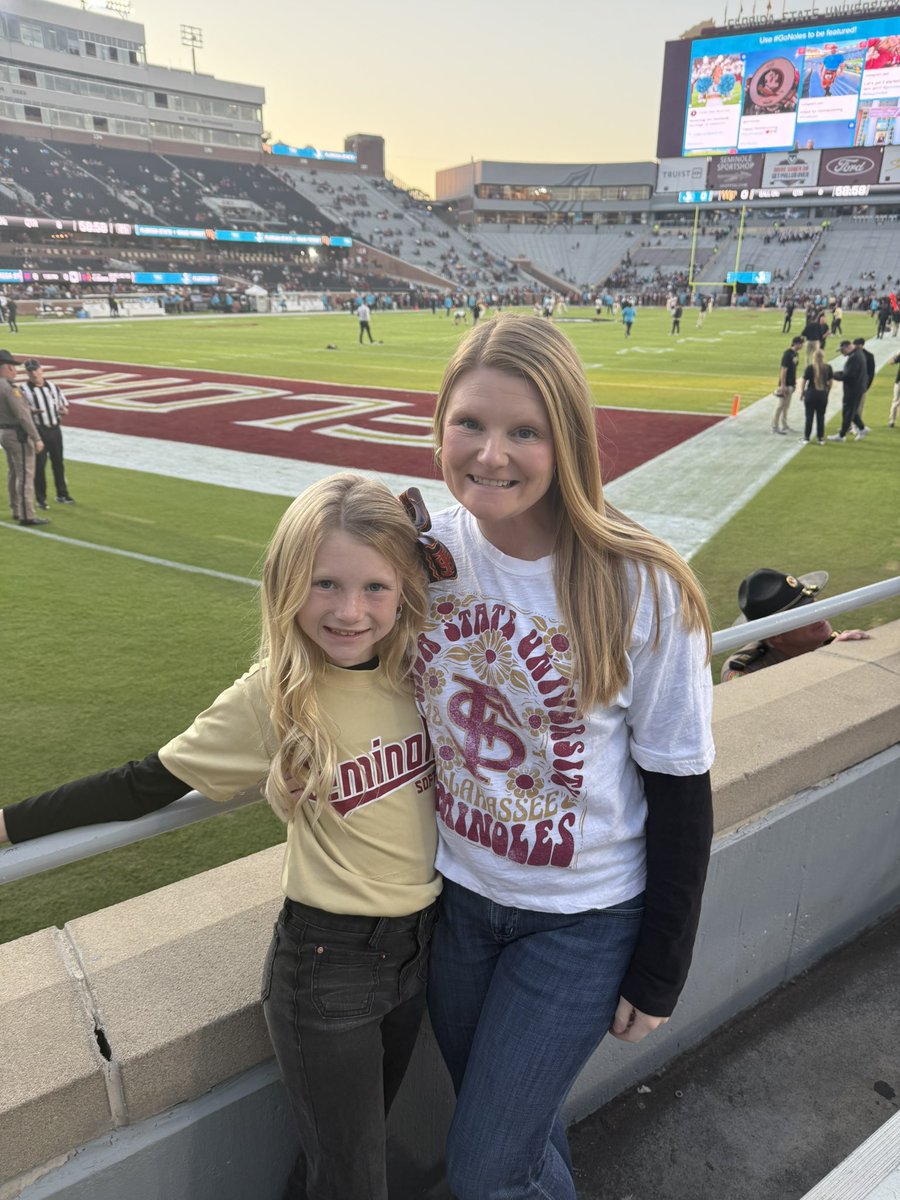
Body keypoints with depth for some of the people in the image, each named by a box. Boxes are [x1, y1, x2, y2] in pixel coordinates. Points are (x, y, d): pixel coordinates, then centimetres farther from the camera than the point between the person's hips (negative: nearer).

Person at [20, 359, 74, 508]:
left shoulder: (52, 386, 11)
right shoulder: (24, 389, -3)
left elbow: (64, 405, 15)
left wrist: (63, 410, -9)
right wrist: (31, 411, -27)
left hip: (55, 429, 4)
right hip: (38, 431, -4)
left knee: (58, 463, 13)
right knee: (39, 465, -2)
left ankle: (62, 494, 25)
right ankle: (40, 498, 7)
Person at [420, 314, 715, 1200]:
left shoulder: (642, 591, -23)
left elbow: (680, 794, -13)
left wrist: (658, 976, -5)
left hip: (582, 922, -4)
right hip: (455, 895, 4)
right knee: (506, 1122, 25)